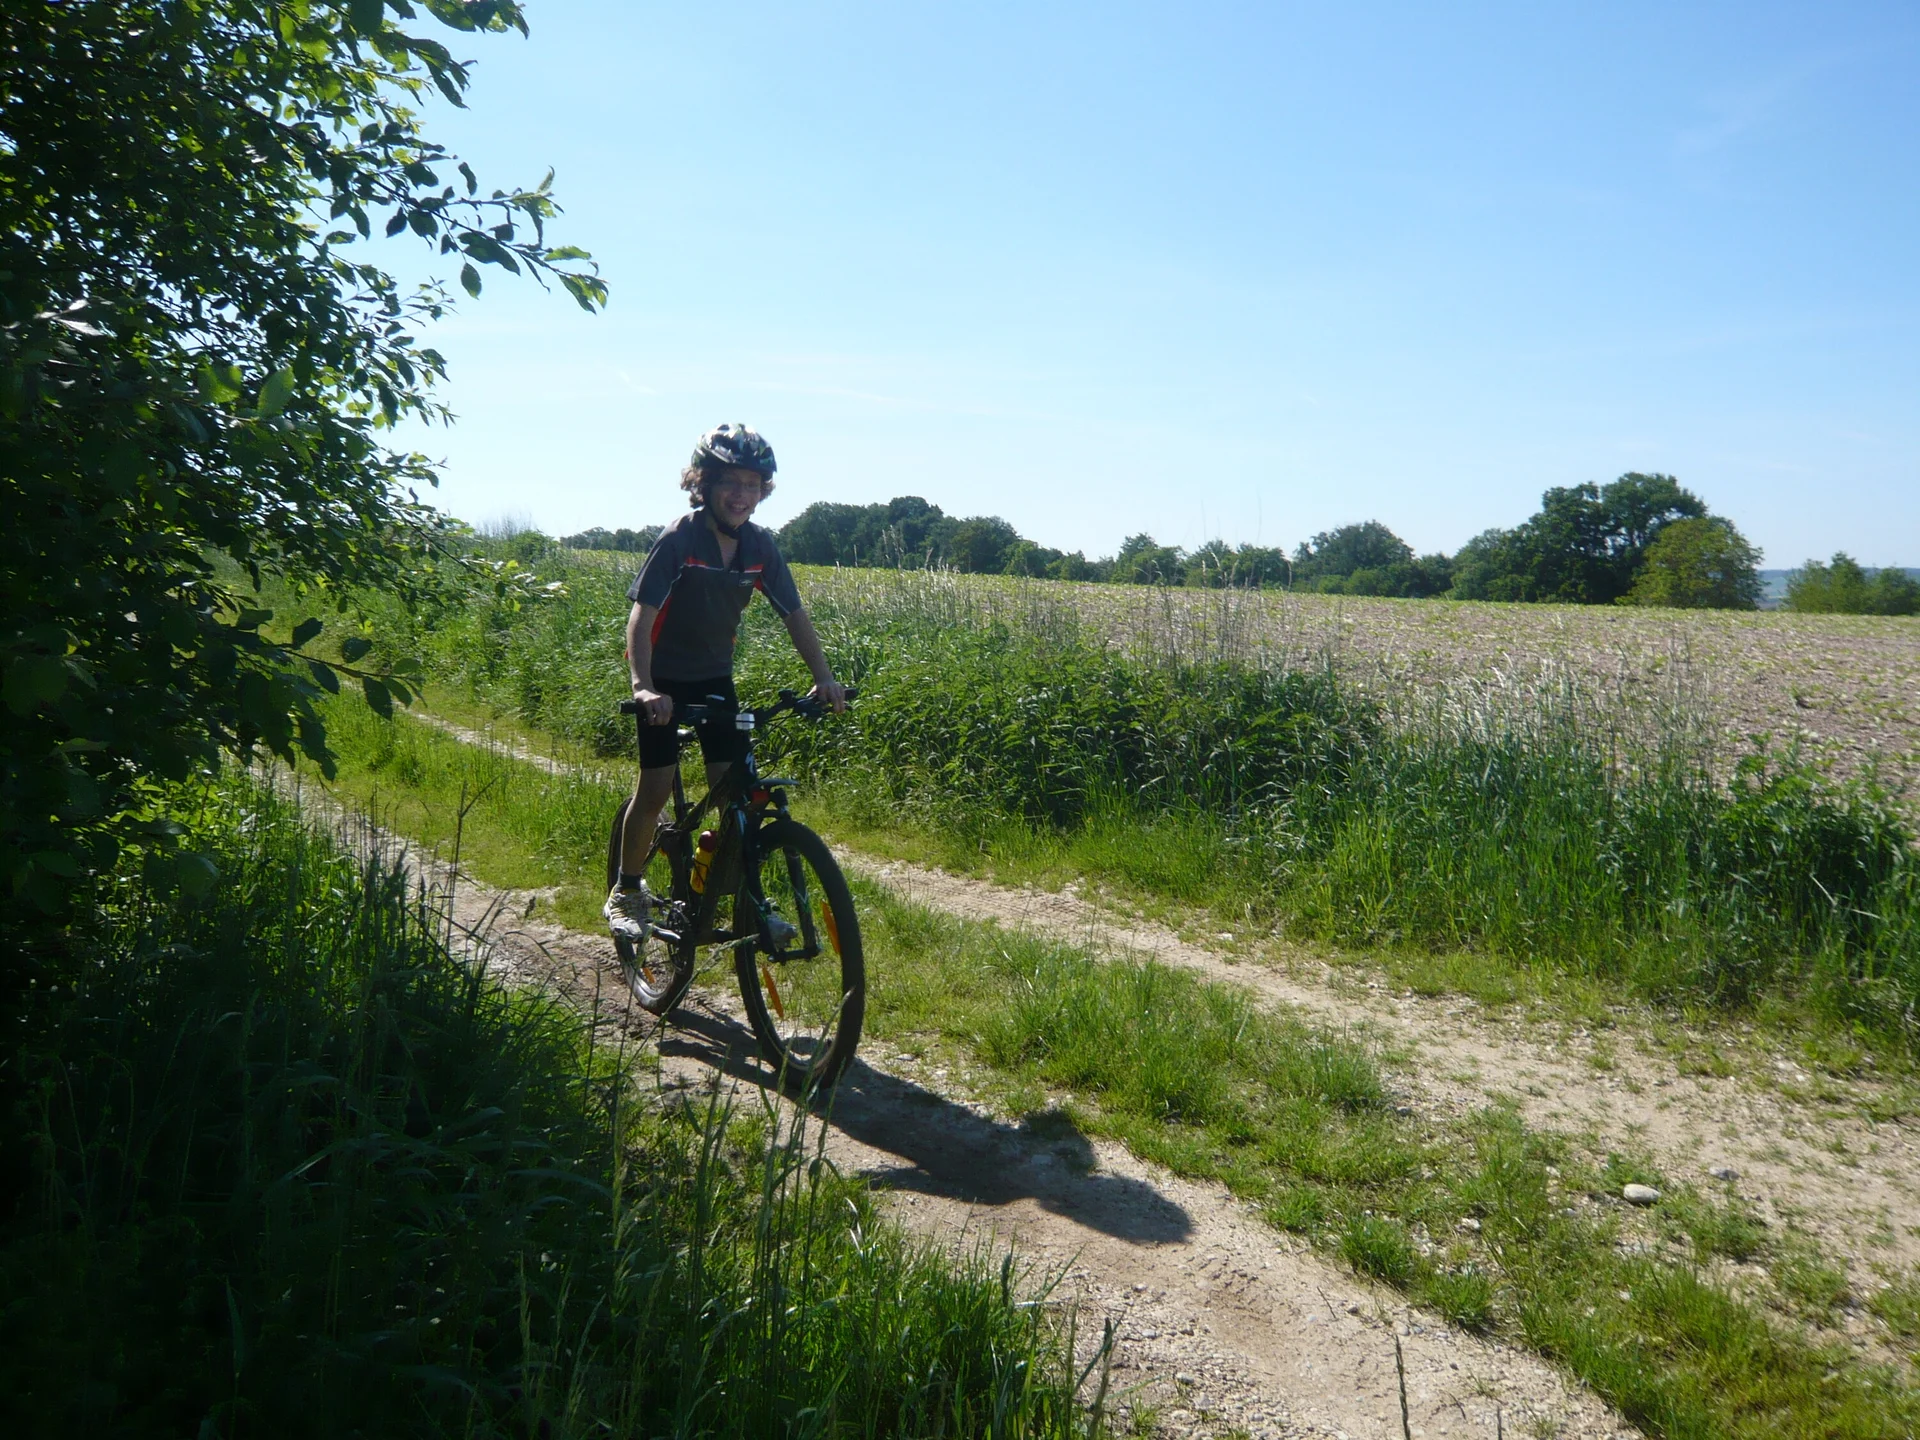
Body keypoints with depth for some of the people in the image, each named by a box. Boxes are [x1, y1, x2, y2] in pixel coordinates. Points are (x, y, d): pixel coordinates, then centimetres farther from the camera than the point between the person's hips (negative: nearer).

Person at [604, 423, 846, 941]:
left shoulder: (760, 545, -8)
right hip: (665, 679, -4)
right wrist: (644, 686, -43)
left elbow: (794, 613, -4)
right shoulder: (679, 539, -22)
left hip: (715, 676, 4)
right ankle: (626, 892, 14)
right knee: (656, 787, -6)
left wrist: (823, 676, -16)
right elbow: (642, 614, -29)